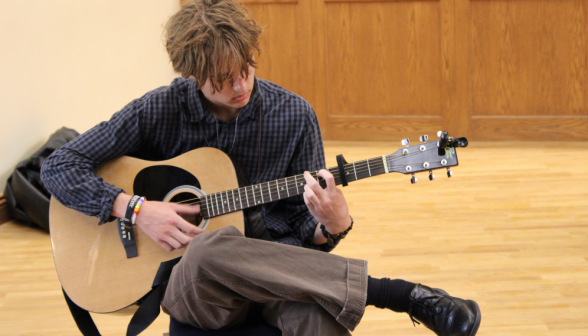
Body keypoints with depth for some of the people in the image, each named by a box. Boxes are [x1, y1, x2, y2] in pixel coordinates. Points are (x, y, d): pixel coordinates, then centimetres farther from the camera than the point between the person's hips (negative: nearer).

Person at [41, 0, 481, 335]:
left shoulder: (294, 117, 0)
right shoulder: (159, 112, -4)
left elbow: (303, 230, 5)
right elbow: (59, 167, -2)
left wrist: (330, 228, -20)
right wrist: (135, 209, -15)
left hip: (275, 269, 0)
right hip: (188, 280, 1)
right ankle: (398, 294, -31)